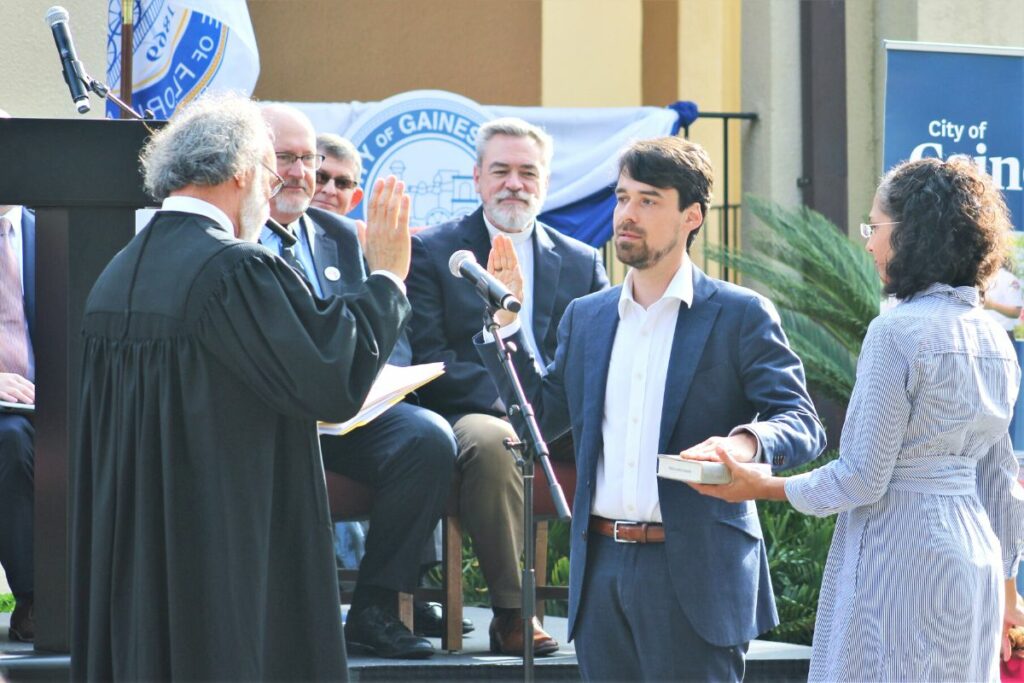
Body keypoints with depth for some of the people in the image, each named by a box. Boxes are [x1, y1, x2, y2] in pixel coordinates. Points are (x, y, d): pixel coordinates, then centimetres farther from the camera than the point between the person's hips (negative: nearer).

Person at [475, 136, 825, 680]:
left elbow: (804, 424, -6)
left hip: (693, 571, -5)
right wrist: (505, 314, 9)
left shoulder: (741, 315, -1)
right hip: (601, 567, 5)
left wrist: (746, 442, -29)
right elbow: (541, 415, 15)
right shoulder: (586, 317, 15)